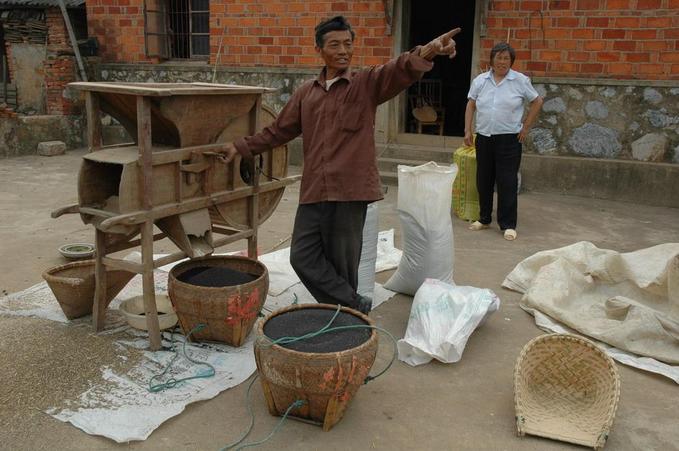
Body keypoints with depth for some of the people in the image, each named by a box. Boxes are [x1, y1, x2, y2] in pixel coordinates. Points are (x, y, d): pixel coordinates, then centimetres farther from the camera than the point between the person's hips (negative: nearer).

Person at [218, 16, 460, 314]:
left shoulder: (367, 84, -1)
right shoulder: (305, 93, 12)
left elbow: (401, 70, -21)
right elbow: (278, 131, 21)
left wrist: (426, 52, -41)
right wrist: (242, 147, 18)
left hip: (350, 190, -4)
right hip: (313, 192, 4)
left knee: (342, 265, 5)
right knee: (303, 258, 1)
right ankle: (354, 306, 11)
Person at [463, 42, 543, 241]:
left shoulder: (520, 80, -1)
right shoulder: (480, 80, 6)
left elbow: (537, 102, 7)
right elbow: (471, 106, 10)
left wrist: (526, 127, 2)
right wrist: (467, 131, 4)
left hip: (509, 140, -3)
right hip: (484, 137, 3)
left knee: (507, 182, -2)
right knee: (483, 181, 10)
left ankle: (508, 225, 5)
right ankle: (484, 219, 24)